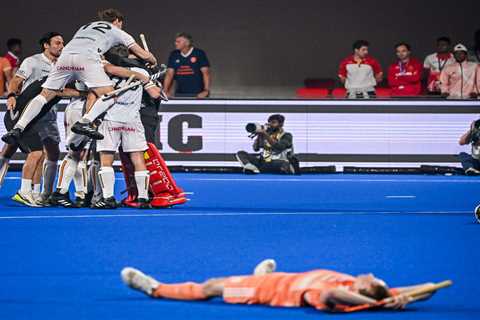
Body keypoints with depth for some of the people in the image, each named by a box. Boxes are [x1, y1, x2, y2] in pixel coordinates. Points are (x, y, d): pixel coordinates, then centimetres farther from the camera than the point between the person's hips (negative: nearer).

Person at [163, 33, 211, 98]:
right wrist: (165, 92, -4)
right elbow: (169, 74, 7)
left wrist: (206, 91, -20)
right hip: (179, 95, 4)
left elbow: (206, 73, -9)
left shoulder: (199, 54, -4)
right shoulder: (174, 55, 7)